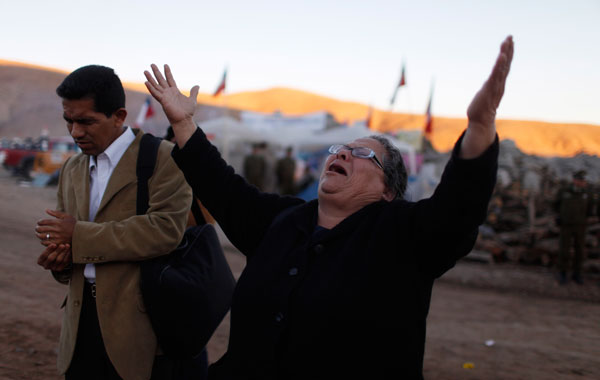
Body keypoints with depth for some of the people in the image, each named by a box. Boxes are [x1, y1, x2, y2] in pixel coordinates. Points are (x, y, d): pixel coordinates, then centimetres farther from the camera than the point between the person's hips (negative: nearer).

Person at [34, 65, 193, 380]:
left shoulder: (163, 158, -8)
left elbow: (166, 230, -22)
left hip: (139, 323, -6)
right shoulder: (72, 170, 14)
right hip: (83, 317, 6)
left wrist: (80, 236, -18)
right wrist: (58, 255, -4)